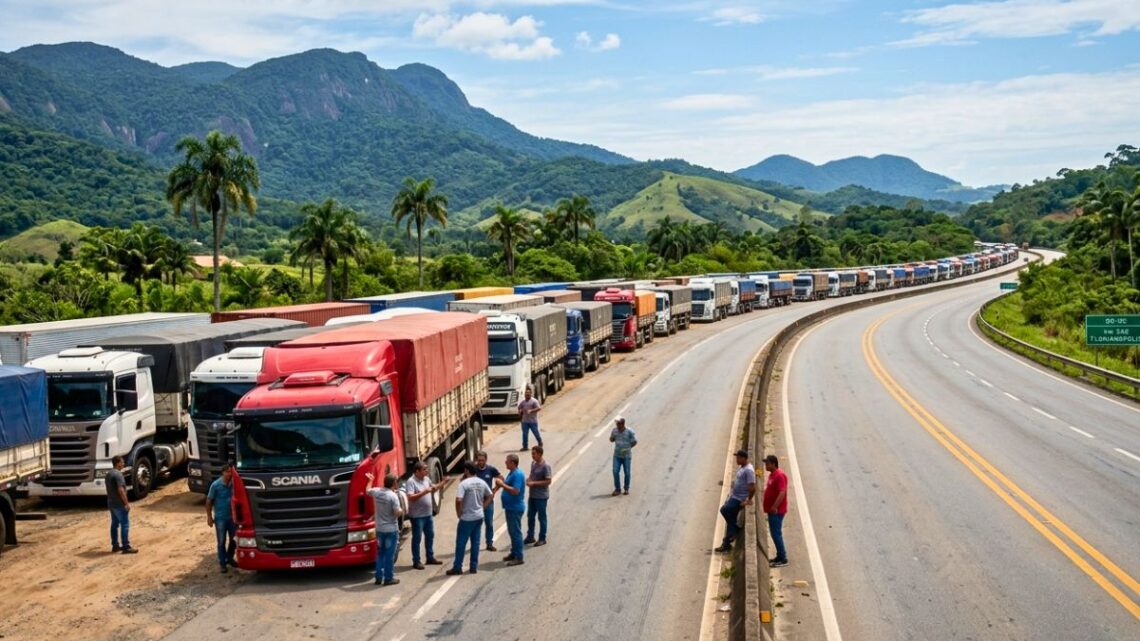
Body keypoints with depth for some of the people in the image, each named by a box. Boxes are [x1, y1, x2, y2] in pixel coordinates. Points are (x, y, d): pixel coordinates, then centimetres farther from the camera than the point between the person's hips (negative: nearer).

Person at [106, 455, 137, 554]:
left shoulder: (109, 474, 13)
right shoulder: (118, 474, -18)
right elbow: (120, 490, -24)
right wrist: (126, 503, -19)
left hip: (111, 503, 10)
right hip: (119, 504, -10)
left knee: (114, 524, 14)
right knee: (125, 524, -7)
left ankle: (115, 545, 20)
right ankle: (126, 547, -8)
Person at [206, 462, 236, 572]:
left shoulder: (234, 483, -5)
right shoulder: (216, 485, -13)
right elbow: (209, 501, -5)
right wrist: (209, 517, -6)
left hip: (232, 517, 3)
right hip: (220, 518, -3)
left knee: (234, 540, 13)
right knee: (221, 542, 4)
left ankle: (230, 558, 34)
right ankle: (222, 564, 15)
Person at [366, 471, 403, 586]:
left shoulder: (376, 491, -2)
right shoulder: (393, 496, -19)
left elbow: (368, 491, 22)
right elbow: (397, 513, -21)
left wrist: (371, 480, 38)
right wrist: (402, 511, 1)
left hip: (379, 529, 6)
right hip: (391, 529, -6)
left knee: (380, 553, 16)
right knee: (389, 555, 2)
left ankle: (379, 577, 20)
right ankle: (389, 578, 8)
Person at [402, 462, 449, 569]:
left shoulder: (426, 479, 6)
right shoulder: (411, 481, -19)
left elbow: (434, 488, 22)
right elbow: (410, 497, -28)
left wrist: (443, 483, 7)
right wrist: (424, 492, -30)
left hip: (428, 514, 8)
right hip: (417, 516, -8)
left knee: (430, 536, 17)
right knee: (417, 538, 2)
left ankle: (430, 557, 31)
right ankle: (416, 561, 11)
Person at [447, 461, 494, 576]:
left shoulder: (464, 483, -17)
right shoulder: (481, 482, 5)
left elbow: (458, 500, -26)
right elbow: (491, 496, 14)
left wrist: (459, 514, -12)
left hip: (467, 518, -6)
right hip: (479, 517, 6)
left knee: (461, 543, 4)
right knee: (475, 542, 12)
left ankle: (457, 567, 8)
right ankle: (474, 567, 15)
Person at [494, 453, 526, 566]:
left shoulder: (517, 474, -21)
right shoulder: (512, 473, 12)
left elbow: (515, 491, -28)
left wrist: (502, 484, -23)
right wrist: (501, 483, 0)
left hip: (515, 508, -10)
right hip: (510, 507, 10)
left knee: (516, 532, -5)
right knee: (512, 531, 18)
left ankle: (518, 557, 0)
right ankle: (514, 553, 29)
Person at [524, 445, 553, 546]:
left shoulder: (545, 466, -19)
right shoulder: (533, 463, 6)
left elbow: (548, 481, -20)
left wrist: (534, 483, -21)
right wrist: (528, 480, -4)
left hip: (541, 496, -8)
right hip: (532, 495, 8)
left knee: (541, 518, 5)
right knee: (530, 516, 15)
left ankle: (542, 539, 16)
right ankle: (530, 537, 27)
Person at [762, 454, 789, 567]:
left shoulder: (779, 475, -19)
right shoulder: (772, 474, 13)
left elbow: (782, 492, -27)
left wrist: (775, 507, -29)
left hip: (776, 510, -10)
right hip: (772, 510, 10)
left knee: (776, 533, -8)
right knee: (775, 533, 15)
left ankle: (783, 559, -4)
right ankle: (780, 556, 23)